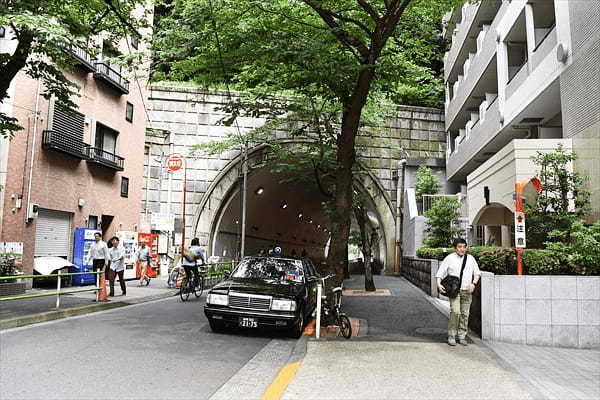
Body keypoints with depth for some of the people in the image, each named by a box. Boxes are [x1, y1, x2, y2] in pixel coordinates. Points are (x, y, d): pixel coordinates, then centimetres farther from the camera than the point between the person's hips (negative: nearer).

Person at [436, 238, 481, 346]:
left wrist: (474, 283, -2)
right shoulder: (449, 258, 2)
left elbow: (477, 273, 15)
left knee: (465, 314, 4)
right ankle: (451, 335, -4)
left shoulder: (471, 258, 12)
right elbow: (440, 273, 1)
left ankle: (462, 336, 14)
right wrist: (439, 284, -14)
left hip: (467, 291, 4)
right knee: (455, 312, -16)